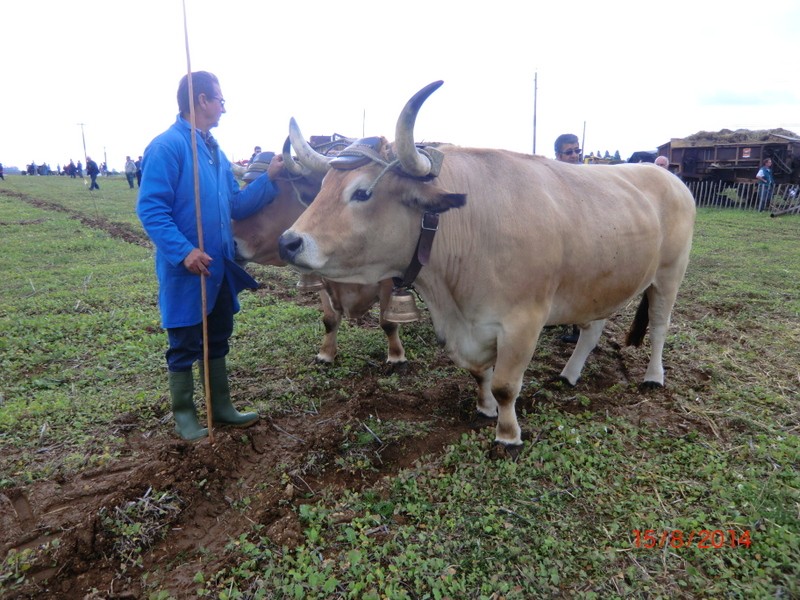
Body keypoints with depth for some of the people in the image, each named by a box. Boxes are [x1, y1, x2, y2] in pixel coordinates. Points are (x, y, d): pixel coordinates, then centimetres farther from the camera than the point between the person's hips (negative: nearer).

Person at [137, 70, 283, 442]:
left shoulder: (215, 152, 13)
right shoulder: (167, 146, -14)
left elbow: (236, 206, 12)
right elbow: (150, 208, -19)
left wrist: (268, 178, 2)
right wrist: (184, 251, -28)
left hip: (219, 267, 8)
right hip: (186, 269, -8)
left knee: (218, 339, 16)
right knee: (185, 345, 6)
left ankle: (220, 406, 30)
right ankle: (184, 415, 22)